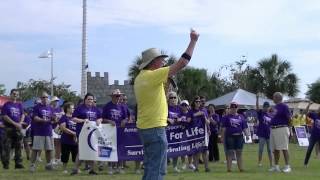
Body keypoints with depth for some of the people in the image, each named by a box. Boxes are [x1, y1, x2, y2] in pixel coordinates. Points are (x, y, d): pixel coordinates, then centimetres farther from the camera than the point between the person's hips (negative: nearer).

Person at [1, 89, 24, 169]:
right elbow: (5, 116, -9)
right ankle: (5, 163, 2)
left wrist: (20, 123, -7)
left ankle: (18, 163, 9)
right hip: (8, 128, -5)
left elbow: (22, 115, 12)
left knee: (18, 146, 5)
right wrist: (15, 123, -15)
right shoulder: (6, 104, -2)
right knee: (7, 147, -3)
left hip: (18, 128, 5)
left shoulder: (19, 105, 14)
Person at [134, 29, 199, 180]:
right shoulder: (153, 76, -16)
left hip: (145, 127, 9)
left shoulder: (140, 78, 11)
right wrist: (193, 41, -7)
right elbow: (182, 63, -16)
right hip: (155, 128, -9)